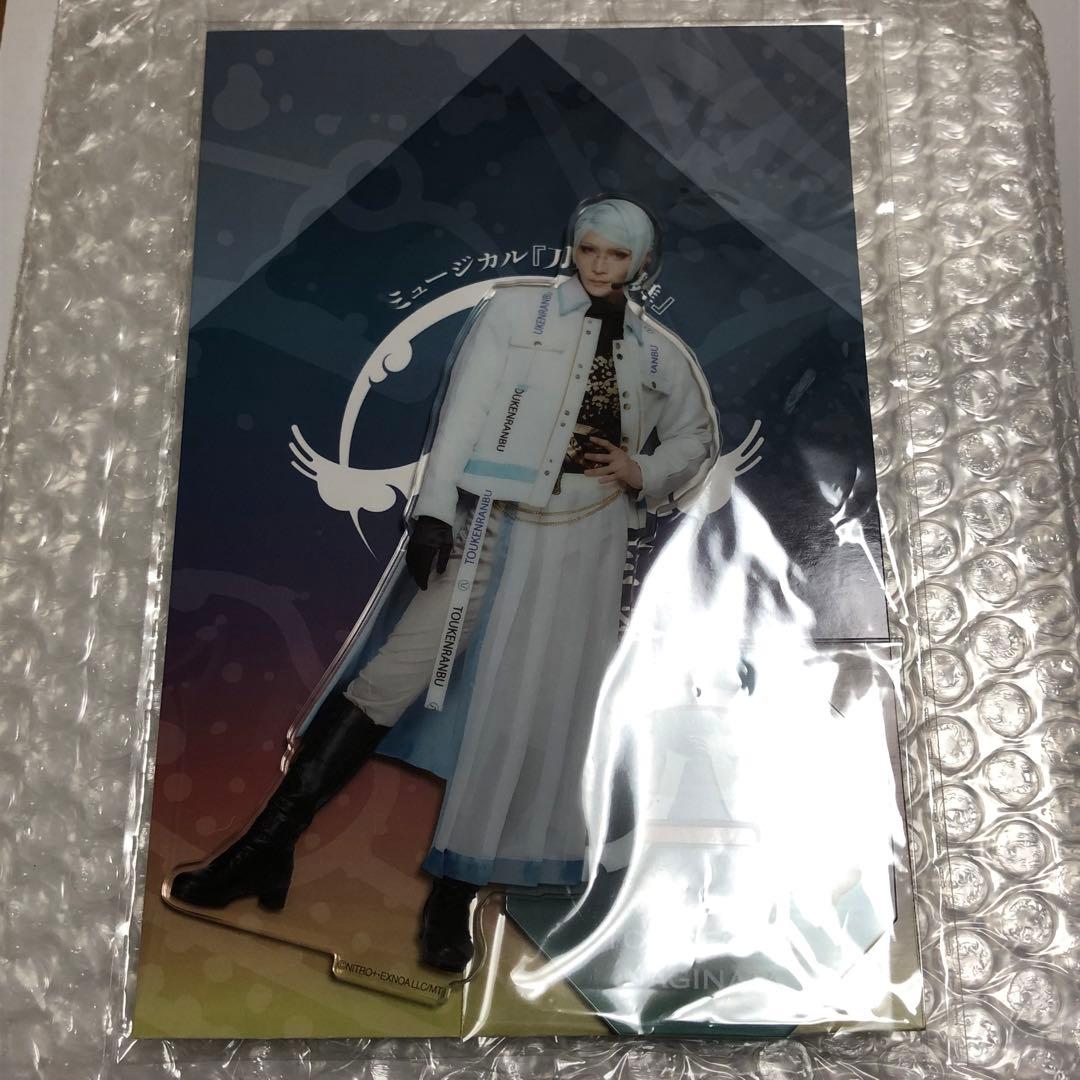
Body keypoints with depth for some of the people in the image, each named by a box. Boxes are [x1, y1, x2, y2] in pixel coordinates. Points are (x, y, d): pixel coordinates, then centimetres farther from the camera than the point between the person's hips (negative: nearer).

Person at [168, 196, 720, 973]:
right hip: (493, 525, -2)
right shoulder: (518, 310, 6)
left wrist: (645, 474, 4)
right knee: (396, 673, -9)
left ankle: (453, 900, 15)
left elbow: (698, 439, 24)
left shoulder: (661, 352, 13)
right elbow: (465, 410, -3)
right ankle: (268, 845, 2)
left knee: (526, 722, 2)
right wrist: (434, 509, -13)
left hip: (585, 551, 3)